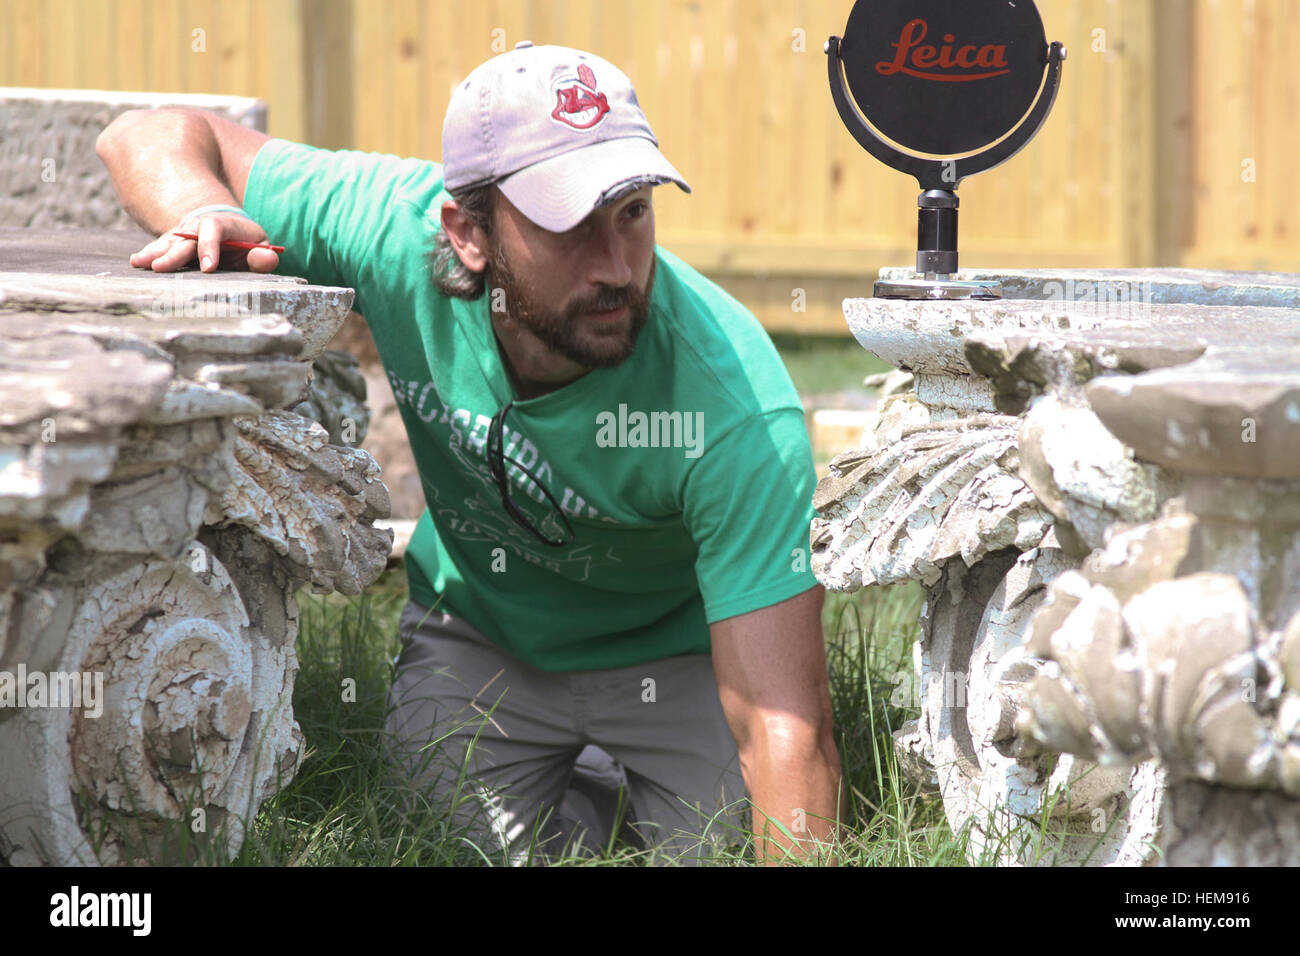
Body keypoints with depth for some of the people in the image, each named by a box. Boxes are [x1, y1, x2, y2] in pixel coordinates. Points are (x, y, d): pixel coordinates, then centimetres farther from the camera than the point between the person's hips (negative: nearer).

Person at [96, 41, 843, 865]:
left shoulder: (738, 400, -38)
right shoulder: (402, 233, -29)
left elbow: (787, 728, -40)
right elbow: (154, 136, -13)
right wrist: (206, 214, -37)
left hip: (675, 650, -2)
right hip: (476, 632, 2)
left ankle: (637, 802, 20)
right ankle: (583, 799, 24)